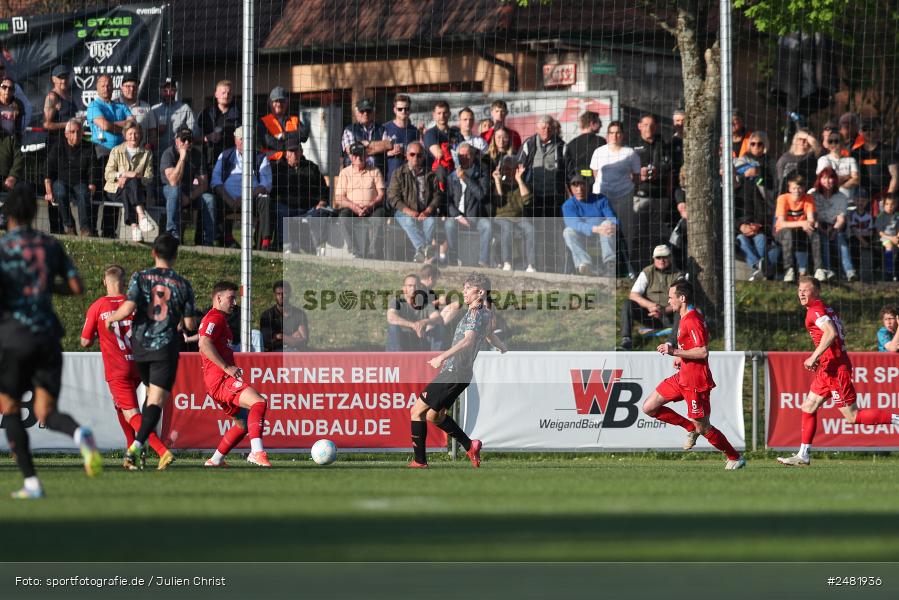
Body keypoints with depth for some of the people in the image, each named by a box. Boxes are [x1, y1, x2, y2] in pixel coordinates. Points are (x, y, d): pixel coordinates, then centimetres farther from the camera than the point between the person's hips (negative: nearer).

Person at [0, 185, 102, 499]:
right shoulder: (51, 245, 9)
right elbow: (76, 287, 6)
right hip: (49, 336, 4)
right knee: (45, 413, 2)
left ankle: (31, 482, 6)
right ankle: (80, 434, -32)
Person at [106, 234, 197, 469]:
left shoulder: (141, 277, -1)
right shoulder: (182, 284, 1)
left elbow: (128, 308, -15)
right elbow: (190, 324, 0)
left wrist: (112, 318, 5)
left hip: (141, 345, 2)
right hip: (166, 347, -2)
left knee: (151, 393, 24)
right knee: (157, 399, -8)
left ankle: (142, 441, 22)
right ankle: (137, 445, -26)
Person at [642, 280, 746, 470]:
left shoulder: (692, 321, -20)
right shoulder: (686, 318, 12)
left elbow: (703, 352, -27)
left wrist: (675, 352, -26)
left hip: (695, 381, -10)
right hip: (682, 377, 10)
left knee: (704, 428, -3)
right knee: (649, 407, 8)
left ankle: (736, 458, 12)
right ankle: (691, 428, 16)